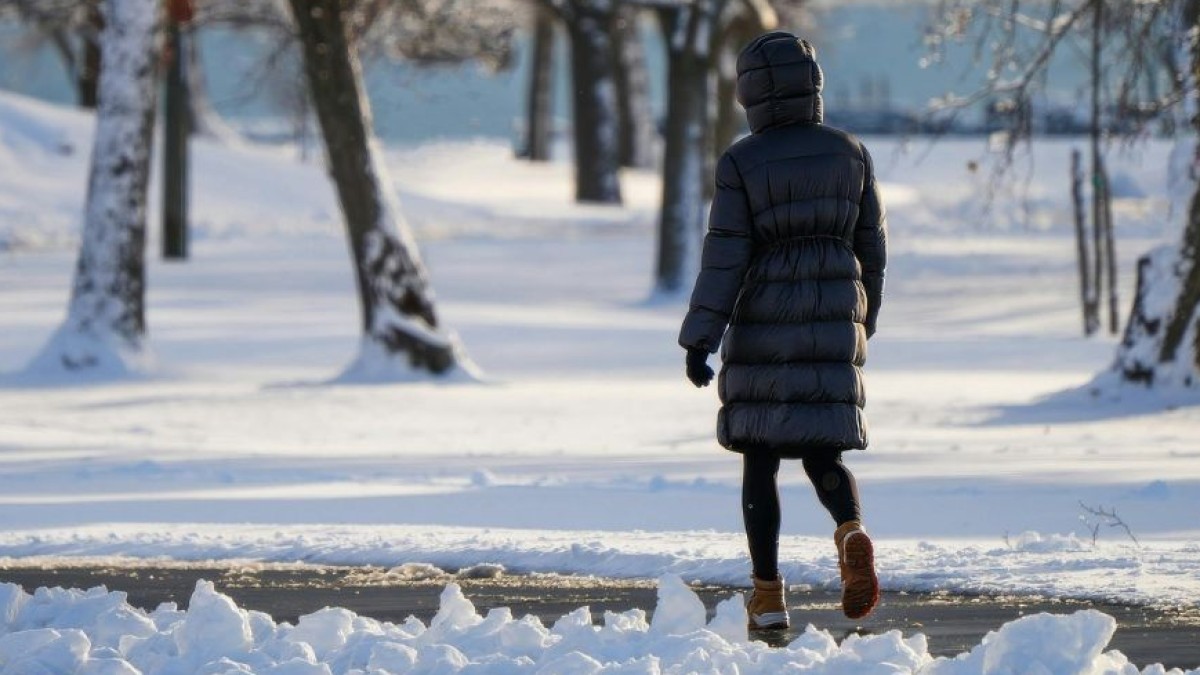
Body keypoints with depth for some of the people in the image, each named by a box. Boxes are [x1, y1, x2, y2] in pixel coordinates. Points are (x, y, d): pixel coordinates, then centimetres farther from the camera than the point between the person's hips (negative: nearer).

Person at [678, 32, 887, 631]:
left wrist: (699, 340, -7)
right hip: (834, 324, 3)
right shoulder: (850, 153, 4)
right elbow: (872, 247, 10)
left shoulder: (741, 163, -7)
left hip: (762, 326, -3)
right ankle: (852, 531, -22)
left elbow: (724, 256, -10)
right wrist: (864, 322, 23)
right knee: (821, 452, 10)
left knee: (759, 461, 8)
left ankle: (768, 595, 7)